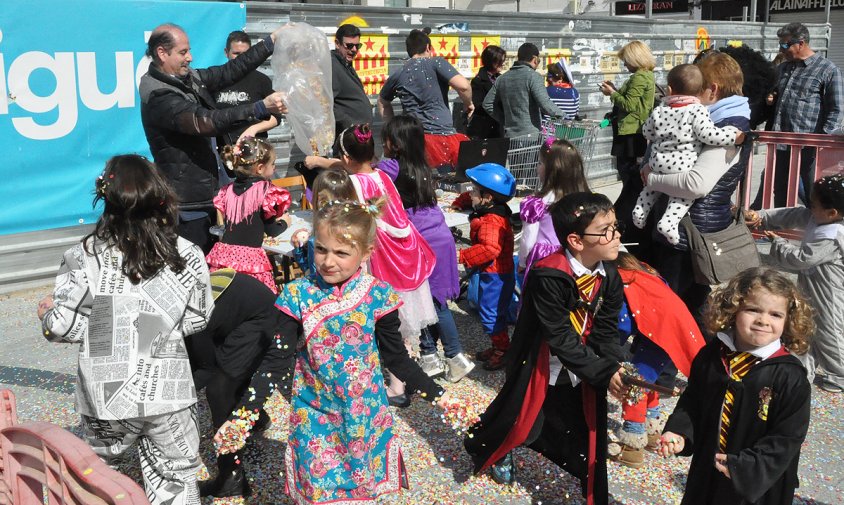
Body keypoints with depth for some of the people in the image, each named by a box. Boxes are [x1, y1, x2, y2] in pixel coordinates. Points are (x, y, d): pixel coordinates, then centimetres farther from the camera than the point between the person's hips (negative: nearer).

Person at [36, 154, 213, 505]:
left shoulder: (85, 257, -12)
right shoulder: (187, 255, -8)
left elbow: (64, 325, -10)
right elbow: (197, 319, 1)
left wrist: (47, 314, 12)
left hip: (106, 396, 0)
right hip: (167, 393, 0)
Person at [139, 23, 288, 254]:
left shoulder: (189, 78, 9)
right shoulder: (158, 95, -19)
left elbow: (229, 72, 14)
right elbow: (206, 122, -30)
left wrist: (271, 41, 10)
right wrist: (260, 108, -37)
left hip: (208, 194, 9)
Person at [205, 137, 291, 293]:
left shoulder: (228, 189, 10)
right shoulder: (265, 189, -5)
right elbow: (271, 230, 1)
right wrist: (284, 222, 22)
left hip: (224, 253, 5)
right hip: (250, 257, -5)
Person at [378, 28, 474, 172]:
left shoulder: (397, 76, 14)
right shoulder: (436, 63, -1)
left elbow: (382, 102, 30)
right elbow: (463, 86, -13)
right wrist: (468, 104, 6)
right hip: (443, 135, -5)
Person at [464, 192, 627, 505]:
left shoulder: (609, 275, -9)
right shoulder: (548, 276, -30)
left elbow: (606, 330, -4)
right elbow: (561, 338, -28)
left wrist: (614, 367, -21)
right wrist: (604, 373, -29)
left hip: (583, 367, 6)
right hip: (542, 368, -5)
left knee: (589, 428, 16)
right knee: (520, 421, 13)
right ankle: (484, 448, 47)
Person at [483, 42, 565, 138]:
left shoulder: (502, 78, 12)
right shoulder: (533, 76, -8)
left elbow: (487, 104, 16)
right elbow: (545, 104, -16)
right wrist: (562, 115, -1)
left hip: (509, 135, 6)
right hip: (531, 135, -6)